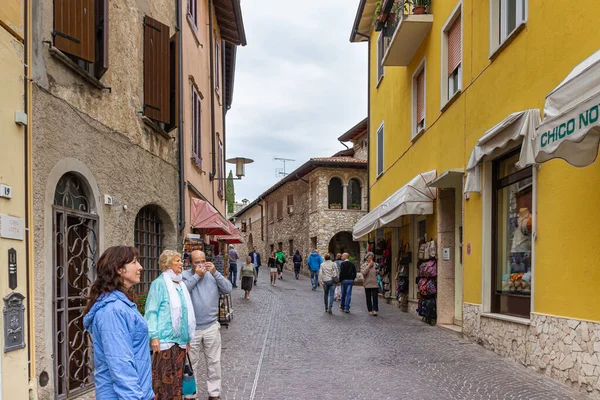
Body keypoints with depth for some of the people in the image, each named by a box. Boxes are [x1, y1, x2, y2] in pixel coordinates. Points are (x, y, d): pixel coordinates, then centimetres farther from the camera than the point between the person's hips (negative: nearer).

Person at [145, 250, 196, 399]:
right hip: (165, 339, -7)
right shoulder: (160, 283, -7)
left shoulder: (181, 285, 15)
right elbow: (151, 312, -11)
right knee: (163, 381, -4)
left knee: (177, 380, 13)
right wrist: (154, 336, -19)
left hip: (180, 341, 7)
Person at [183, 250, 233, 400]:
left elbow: (228, 289, -7)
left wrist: (215, 272, -16)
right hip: (191, 328, -2)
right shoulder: (185, 275, -4)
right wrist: (196, 276, -19)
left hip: (211, 327, 2)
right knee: (192, 364, 10)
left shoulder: (213, 275, 3)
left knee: (214, 362, 10)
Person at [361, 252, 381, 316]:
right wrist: (368, 266, -12)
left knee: (375, 297, -7)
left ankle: (375, 310, -5)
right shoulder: (363, 265, 3)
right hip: (367, 284, 0)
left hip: (375, 284, 0)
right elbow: (363, 272, -15)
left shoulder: (376, 264, 7)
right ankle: (370, 310, 16)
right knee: (368, 298, 7)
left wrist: (379, 272, -7)